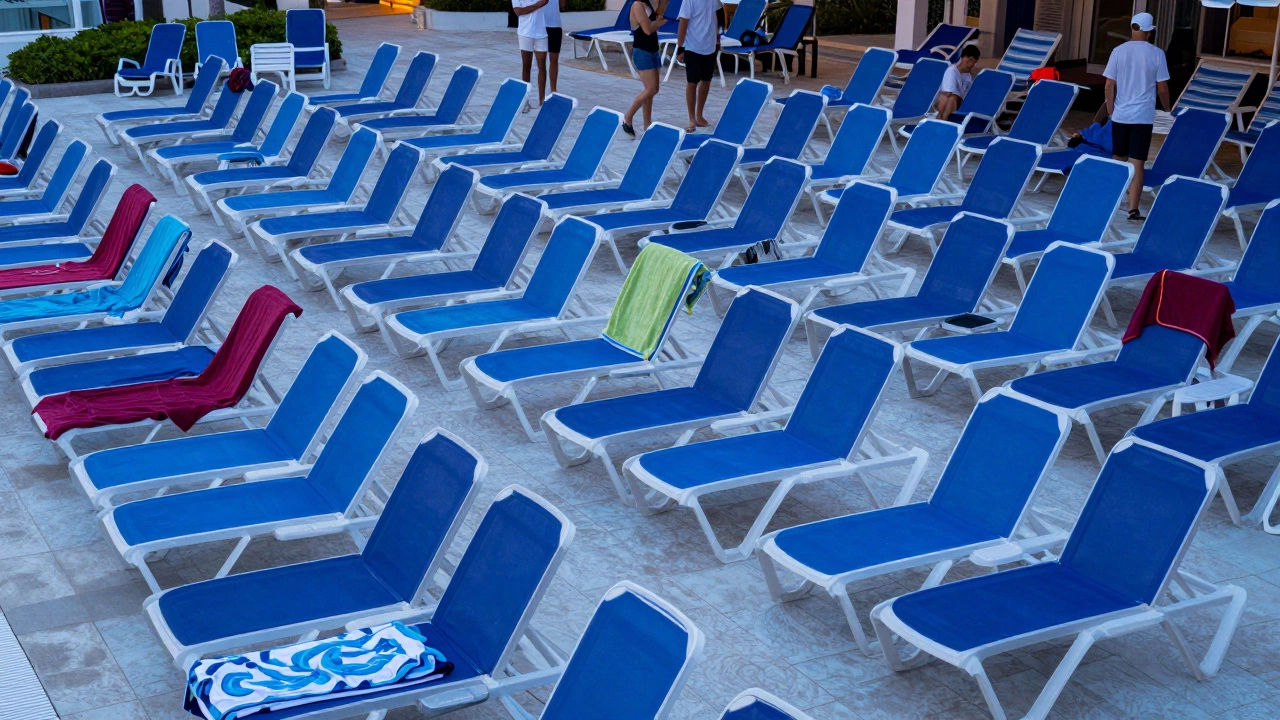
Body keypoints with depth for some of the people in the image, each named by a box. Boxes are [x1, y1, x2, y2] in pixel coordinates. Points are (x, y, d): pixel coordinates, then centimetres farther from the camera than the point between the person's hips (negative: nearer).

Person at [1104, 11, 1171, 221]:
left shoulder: (1119, 51, -2)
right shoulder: (1157, 54, -5)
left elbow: (1109, 85, -2)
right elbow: (1162, 88, -2)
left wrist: (1110, 109, 7)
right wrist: (1167, 109, 14)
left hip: (1120, 114, 2)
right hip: (1143, 116, -2)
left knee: (1119, 159, 18)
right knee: (1137, 163, -3)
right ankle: (1133, 209, -8)